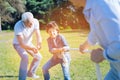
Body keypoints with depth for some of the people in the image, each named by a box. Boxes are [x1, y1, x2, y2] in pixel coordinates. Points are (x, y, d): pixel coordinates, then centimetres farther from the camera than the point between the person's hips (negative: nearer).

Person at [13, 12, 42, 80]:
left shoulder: (35, 21, -25)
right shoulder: (18, 26, -39)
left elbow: (38, 35, -27)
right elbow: (22, 44, -41)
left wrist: (38, 44, -49)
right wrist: (32, 48, -56)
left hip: (28, 43, 6)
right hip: (18, 44, -6)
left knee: (38, 56, 7)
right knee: (25, 57, -30)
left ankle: (30, 73, 30)